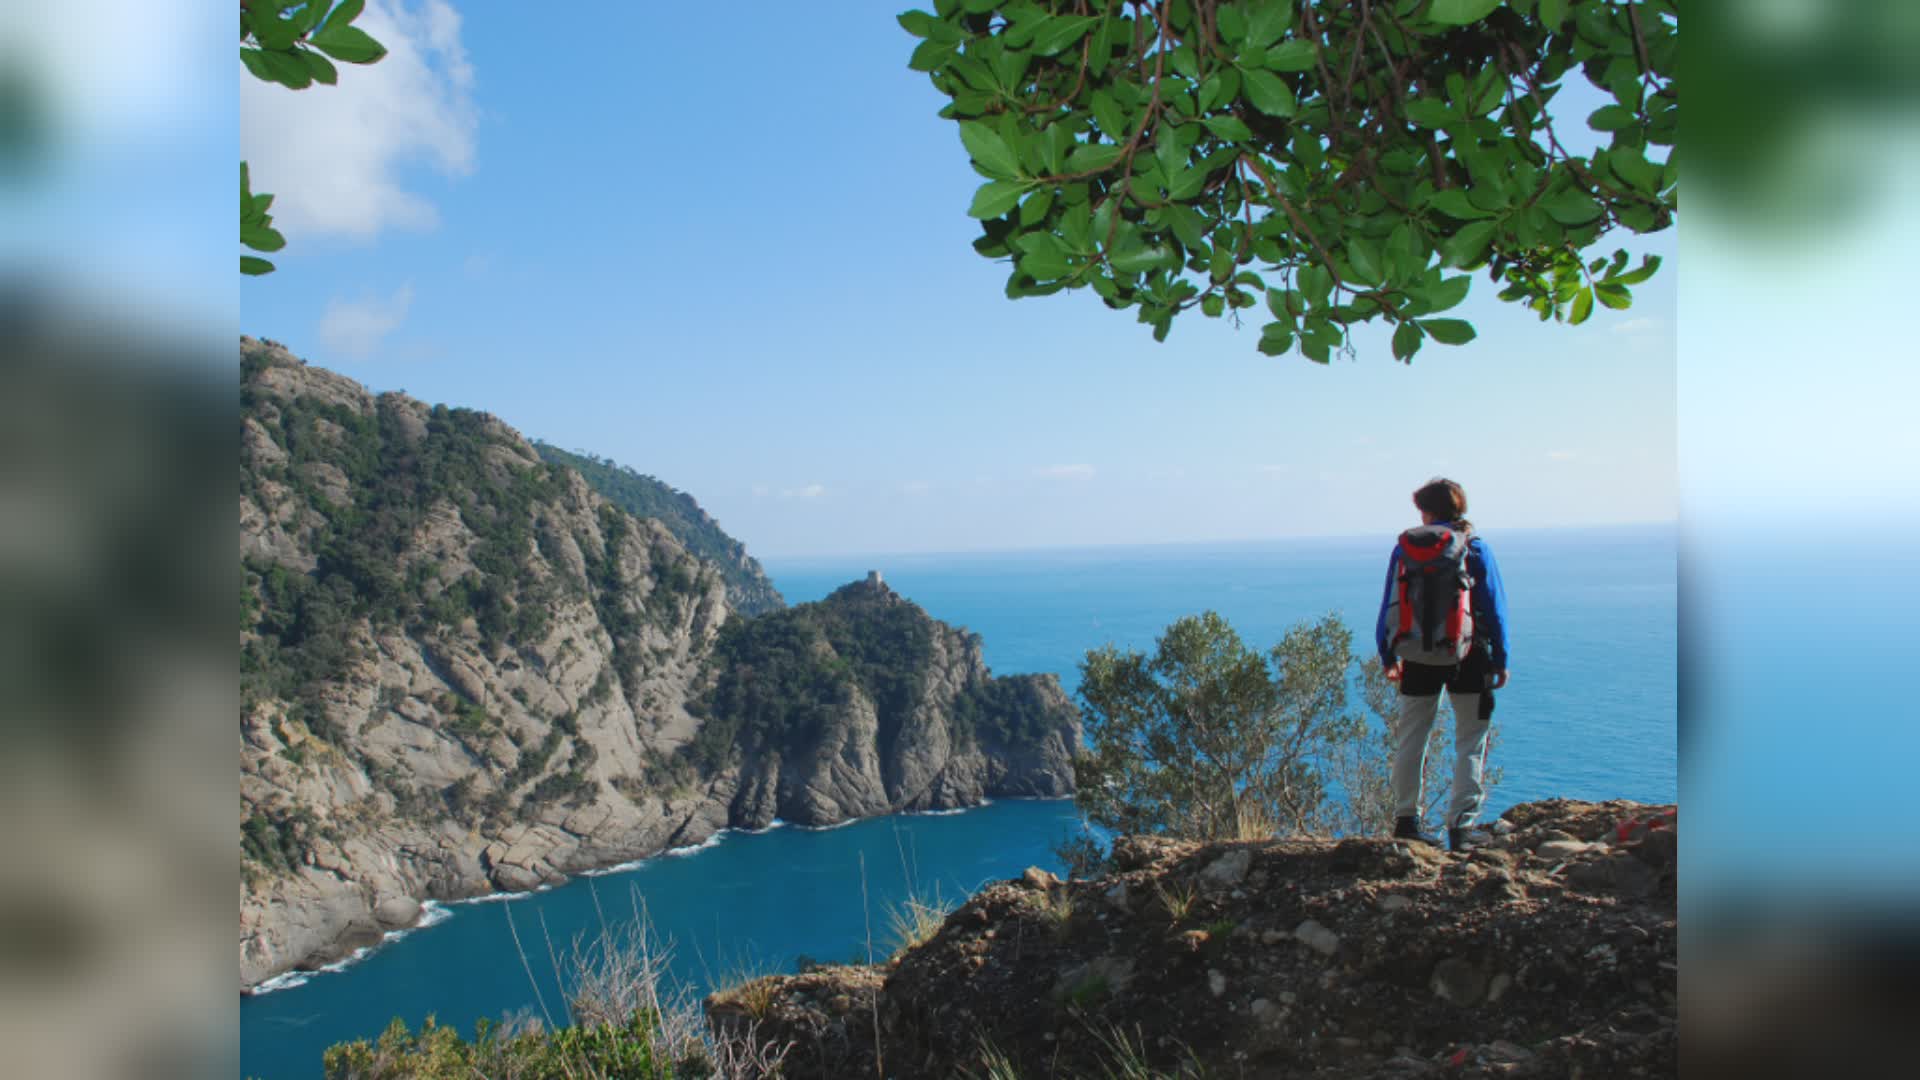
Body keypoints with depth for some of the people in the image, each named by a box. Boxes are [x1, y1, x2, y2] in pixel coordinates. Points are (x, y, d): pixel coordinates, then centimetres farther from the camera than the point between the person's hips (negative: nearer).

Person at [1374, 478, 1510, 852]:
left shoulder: (1404, 549, 3)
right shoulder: (1474, 548, -2)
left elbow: (1389, 606, 5)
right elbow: (1494, 607, 0)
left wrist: (1387, 656, 13)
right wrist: (1500, 659, 6)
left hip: (1417, 657, 2)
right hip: (1465, 656, -2)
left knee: (1410, 737, 12)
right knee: (1470, 740, 6)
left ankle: (1405, 818, 18)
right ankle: (1461, 826, 3)